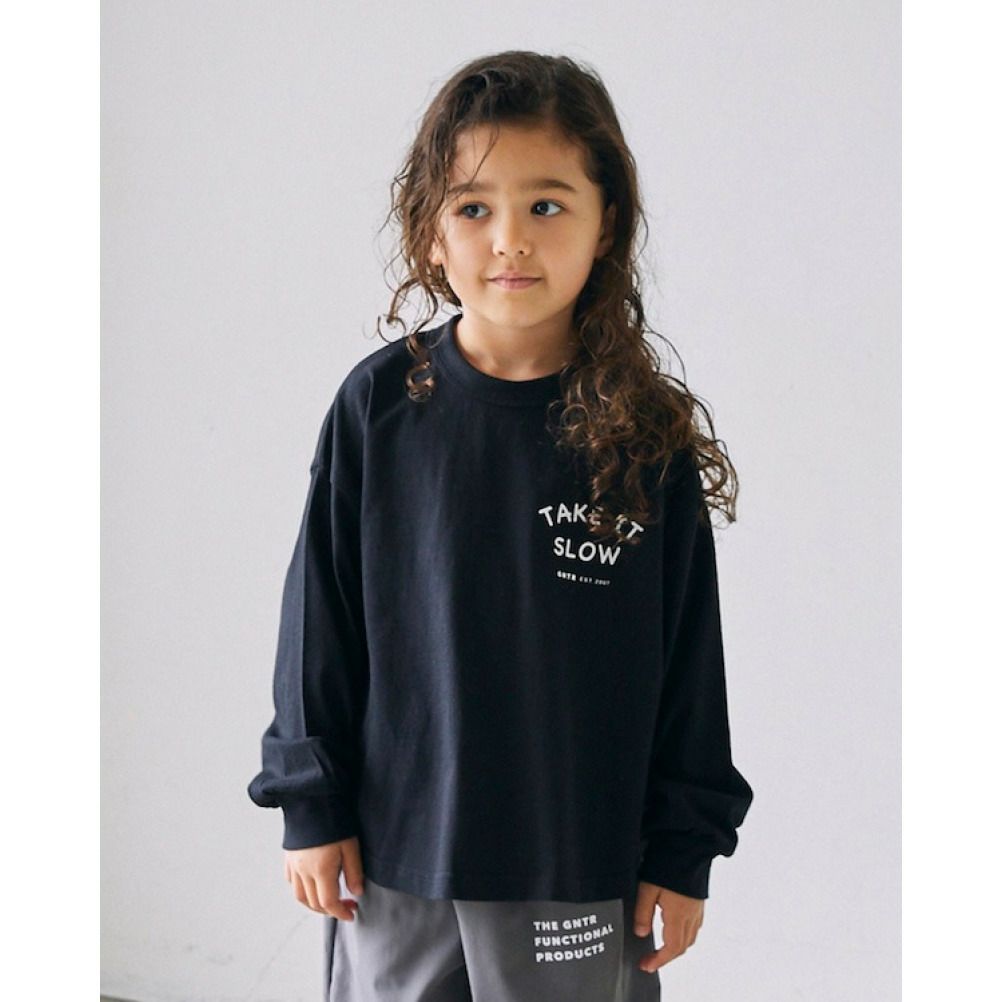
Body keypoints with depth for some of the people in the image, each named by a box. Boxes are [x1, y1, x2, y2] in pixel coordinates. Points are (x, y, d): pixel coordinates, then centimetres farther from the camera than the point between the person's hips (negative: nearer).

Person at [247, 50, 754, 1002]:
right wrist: (311, 803, 1)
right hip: (394, 853, 1)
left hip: (584, 868, 0)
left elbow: (688, 658, -1)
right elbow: (319, 618, 0)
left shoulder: (649, 433, -7)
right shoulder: (379, 405, -7)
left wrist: (684, 851, 1)